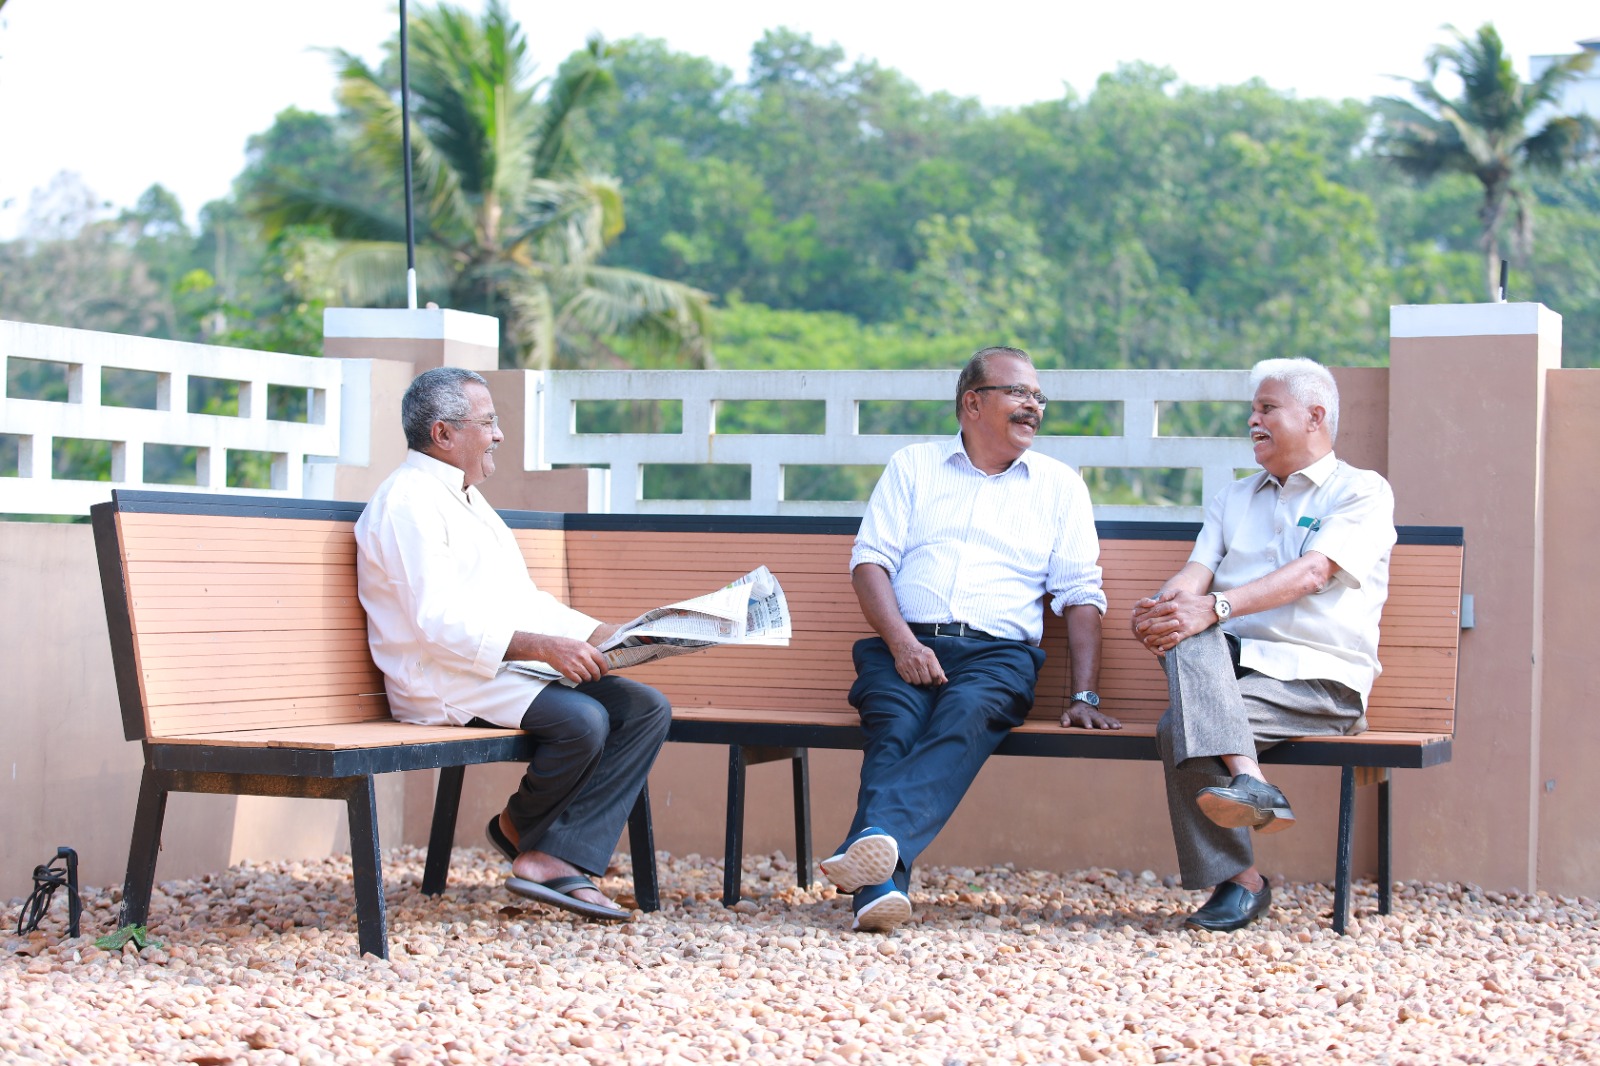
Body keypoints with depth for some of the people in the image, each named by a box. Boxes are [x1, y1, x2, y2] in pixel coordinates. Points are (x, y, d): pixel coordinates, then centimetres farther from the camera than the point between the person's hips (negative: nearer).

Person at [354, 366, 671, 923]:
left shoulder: (467, 499, 23)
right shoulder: (407, 502, -10)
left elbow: (524, 601, 24)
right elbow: (439, 621, -22)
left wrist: (598, 633, 7)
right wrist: (542, 646, -28)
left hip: (512, 666, 10)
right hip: (448, 681, -10)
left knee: (647, 708, -10)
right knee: (583, 719, -31)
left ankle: (554, 860, -17)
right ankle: (521, 825, -1)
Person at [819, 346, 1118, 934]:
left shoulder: (1059, 484, 20)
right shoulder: (912, 466, 19)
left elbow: (1081, 595, 14)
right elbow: (870, 560, 9)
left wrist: (1084, 697, 0)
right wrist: (902, 643, -10)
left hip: (998, 652, -1)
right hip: (905, 646, 1)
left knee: (965, 716, -36)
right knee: (894, 728, -32)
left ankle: (876, 836, -59)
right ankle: (880, 884, -51)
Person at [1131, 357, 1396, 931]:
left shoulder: (1362, 491, 6)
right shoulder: (1233, 499, 27)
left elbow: (1312, 573, -12)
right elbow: (1196, 572, 10)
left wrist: (1215, 606, -27)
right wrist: (1162, 606, -17)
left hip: (1319, 677, -5)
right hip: (1231, 667, 5)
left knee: (1180, 727, -29)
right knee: (1188, 637, -32)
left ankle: (1239, 880, -27)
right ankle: (1248, 778, -44)